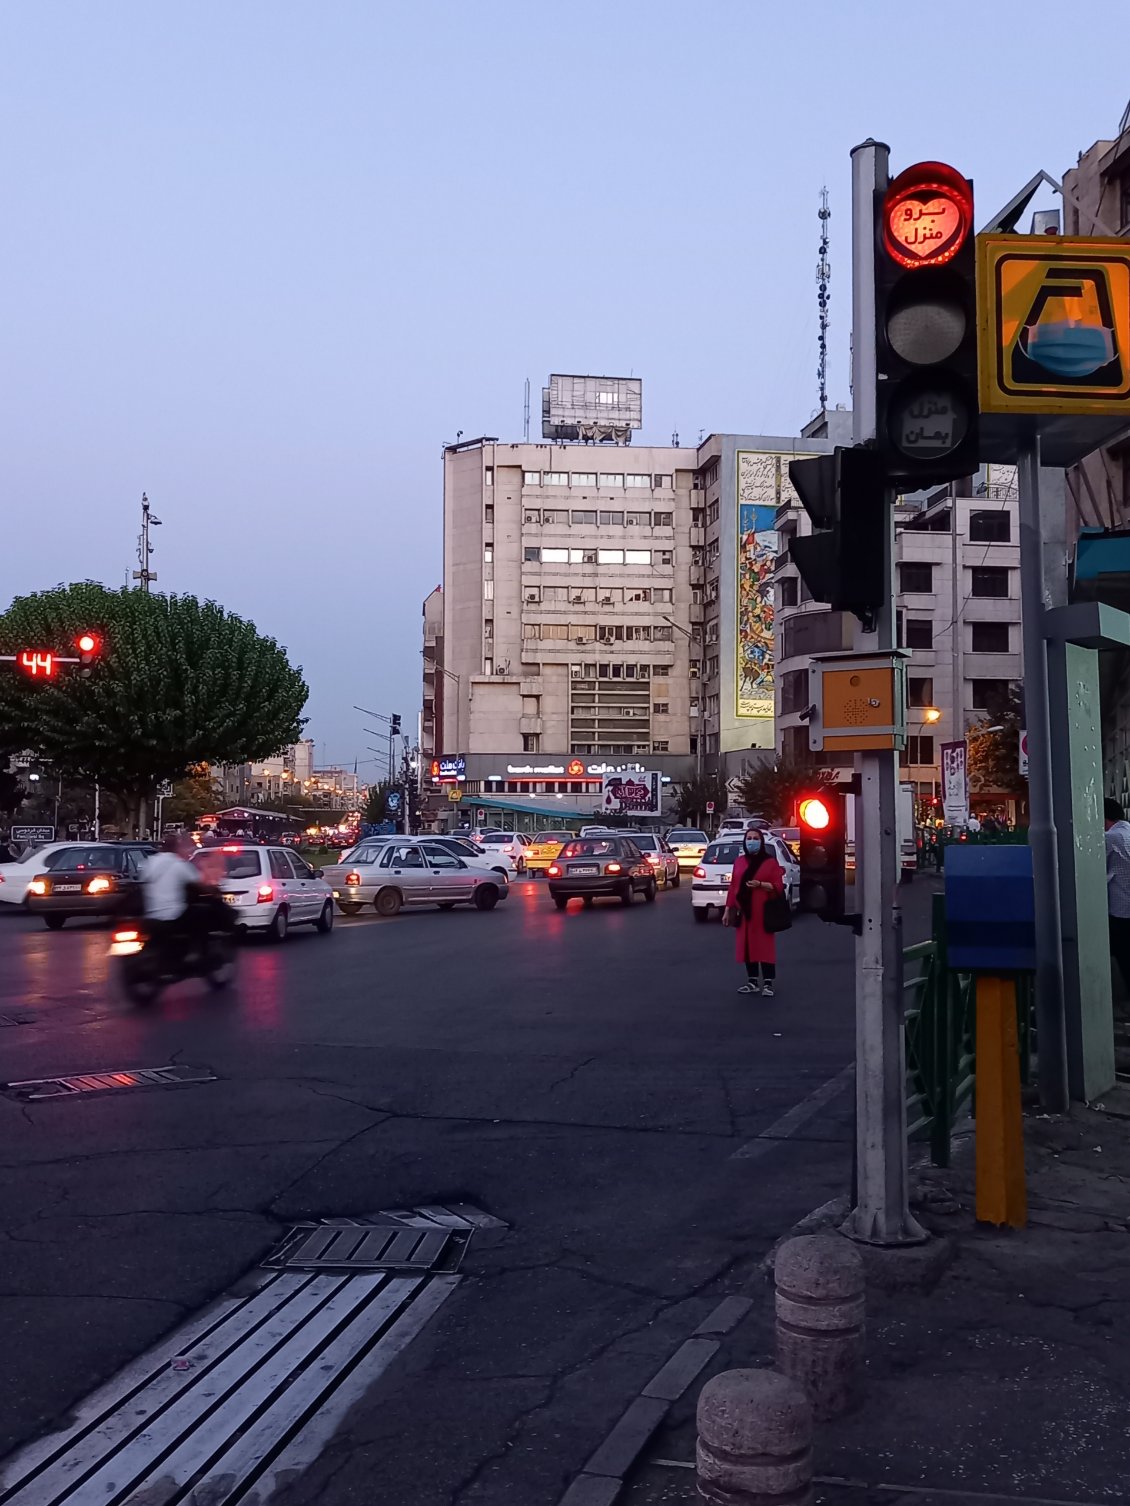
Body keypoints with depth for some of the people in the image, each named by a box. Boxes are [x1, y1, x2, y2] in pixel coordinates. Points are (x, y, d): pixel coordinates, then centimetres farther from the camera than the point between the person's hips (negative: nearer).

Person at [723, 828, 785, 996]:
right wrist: (728, 910, 10)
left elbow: (779, 887, -4)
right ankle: (752, 982, 15)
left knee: (765, 946, -5)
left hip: (762, 912, -4)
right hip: (744, 912, 4)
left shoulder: (770, 862, -1)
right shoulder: (739, 862, 11)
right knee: (747, 946, 6)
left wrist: (760, 885, -20)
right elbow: (733, 887, 13)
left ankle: (768, 984, -1)